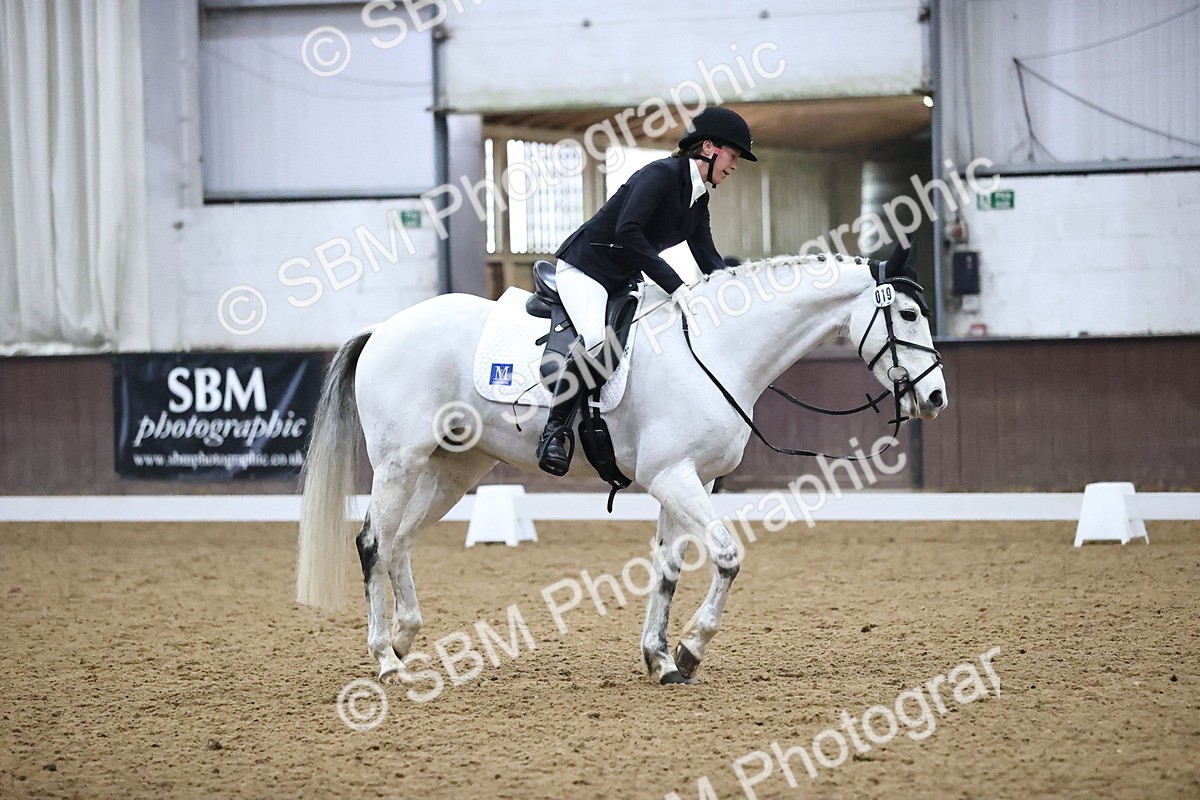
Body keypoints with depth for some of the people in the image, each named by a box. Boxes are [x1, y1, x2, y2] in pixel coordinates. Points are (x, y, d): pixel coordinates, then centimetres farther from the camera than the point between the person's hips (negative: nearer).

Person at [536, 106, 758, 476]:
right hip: (583, 268, -10)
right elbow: (627, 232, -31)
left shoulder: (698, 198, 8)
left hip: (624, 280, 10)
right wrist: (674, 285, -34)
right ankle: (554, 431, -27)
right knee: (595, 338, -34)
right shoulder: (661, 174, -19)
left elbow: (708, 257, 12)